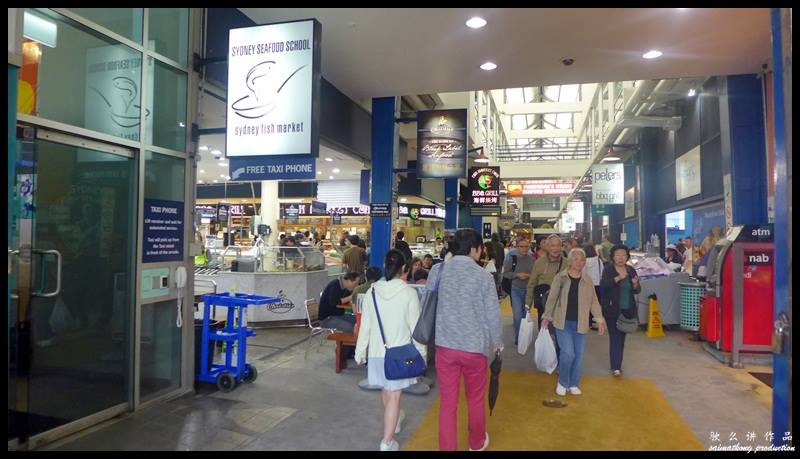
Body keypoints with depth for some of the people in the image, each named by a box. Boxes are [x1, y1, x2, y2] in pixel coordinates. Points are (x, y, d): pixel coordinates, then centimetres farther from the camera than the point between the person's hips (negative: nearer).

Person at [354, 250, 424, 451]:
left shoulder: (372, 291, -5)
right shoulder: (409, 292, -14)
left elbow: (365, 325, -1)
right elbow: (415, 326, -11)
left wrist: (360, 351, 9)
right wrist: (421, 351, 0)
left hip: (377, 350, 4)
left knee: (386, 389, 24)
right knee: (394, 395, 3)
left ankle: (393, 420, 47)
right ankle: (387, 442, 4)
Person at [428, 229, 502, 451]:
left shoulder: (437, 270, -3)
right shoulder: (483, 276, -11)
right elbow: (493, 313, -7)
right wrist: (498, 342, 10)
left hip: (445, 345, 1)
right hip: (475, 346, -1)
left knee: (447, 403, 10)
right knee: (476, 399, 21)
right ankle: (477, 443, 41)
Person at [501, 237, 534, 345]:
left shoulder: (532, 259, -3)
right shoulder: (512, 259, -6)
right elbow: (505, 273, -4)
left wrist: (529, 275, -17)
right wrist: (517, 275, -17)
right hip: (516, 289, -2)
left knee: (525, 314, 14)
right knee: (517, 314, -9)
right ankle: (518, 336, 6)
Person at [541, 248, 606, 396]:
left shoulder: (587, 280, 2)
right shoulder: (560, 277, -4)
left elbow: (594, 301, 6)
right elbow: (552, 298, 2)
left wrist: (599, 320, 0)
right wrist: (547, 316, 5)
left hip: (580, 324, 3)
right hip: (563, 322, -3)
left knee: (578, 356, 8)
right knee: (568, 353, -11)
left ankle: (574, 384, 28)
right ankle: (562, 382, 13)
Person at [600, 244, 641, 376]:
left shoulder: (631, 270, 7)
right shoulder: (608, 270, -6)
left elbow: (637, 290, 9)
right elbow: (603, 284, -23)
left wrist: (635, 284, -13)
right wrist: (618, 278, -36)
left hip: (627, 310, 5)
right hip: (612, 310, -5)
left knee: (622, 337, 12)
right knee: (615, 337, -7)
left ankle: (617, 364, 24)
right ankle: (615, 367, -4)